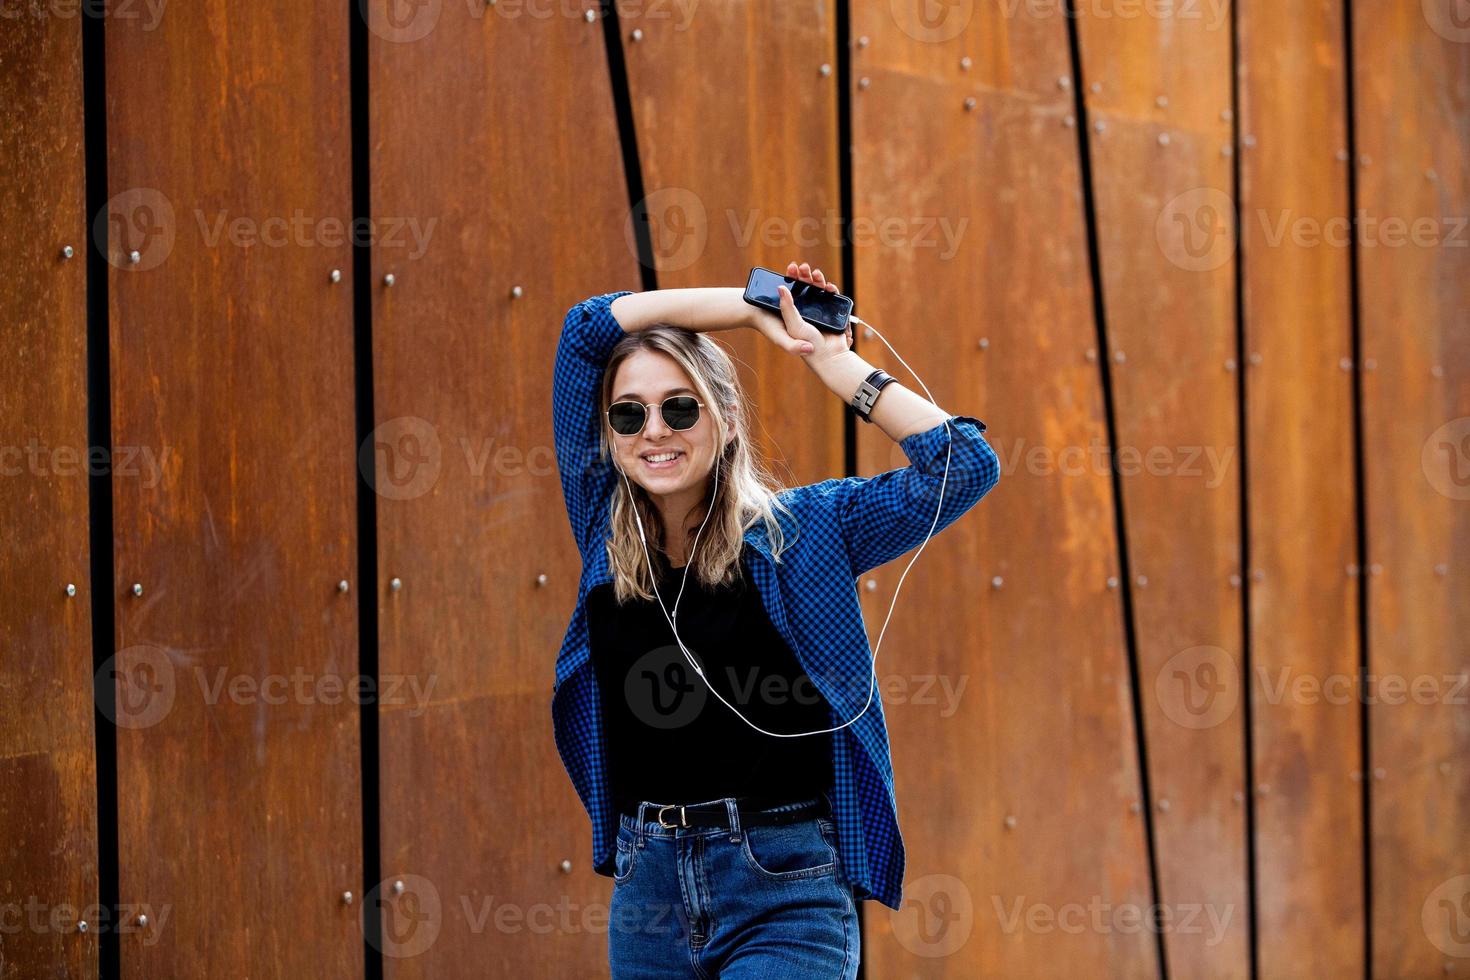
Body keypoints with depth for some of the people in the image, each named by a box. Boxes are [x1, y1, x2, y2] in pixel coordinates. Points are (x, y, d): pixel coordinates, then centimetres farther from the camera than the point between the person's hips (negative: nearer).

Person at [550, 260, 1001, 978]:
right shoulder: (605, 525, 6)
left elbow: (964, 465, -7)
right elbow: (590, 328, 4)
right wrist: (756, 307, 5)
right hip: (646, 884, 4)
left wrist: (836, 365, -2)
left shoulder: (800, 530, 0)